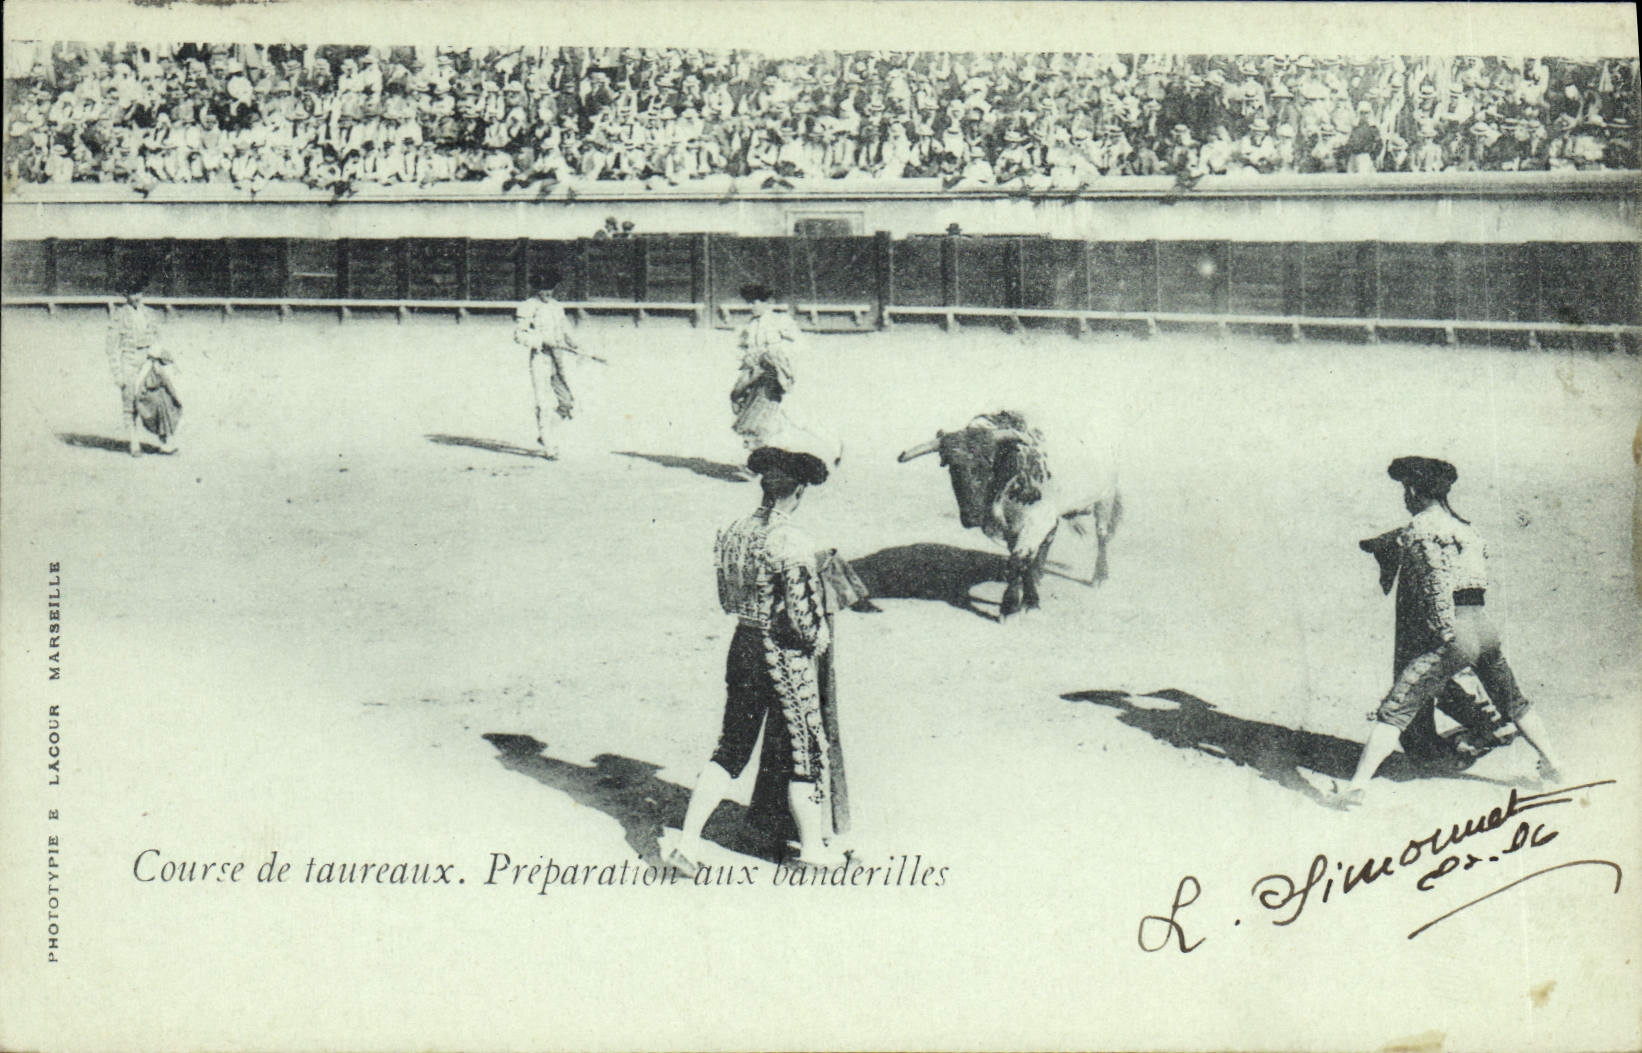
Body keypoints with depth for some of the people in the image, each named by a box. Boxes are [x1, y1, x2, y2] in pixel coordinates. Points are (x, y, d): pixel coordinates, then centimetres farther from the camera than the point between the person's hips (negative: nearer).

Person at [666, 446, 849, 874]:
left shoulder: (731, 533, 0)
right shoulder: (794, 544, -22)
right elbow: (804, 617, -22)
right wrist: (819, 641, -2)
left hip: (742, 646, 6)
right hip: (787, 659, -6)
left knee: (731, 750, 17)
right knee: (808, 751, 12)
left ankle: (688, 841, 14)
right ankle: (813, 846, 26)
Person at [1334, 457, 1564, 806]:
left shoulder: (1420, 526, -4)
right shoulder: (1463, 525, 20)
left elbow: (1438, 581, -14)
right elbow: (1482, 566, 20)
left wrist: (1447, 636, -16)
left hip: (1454, 634, -7)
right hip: (1487, 628, 7)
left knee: (1394, 712, -8)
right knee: (1514, 703, 29)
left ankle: (1358, 785, -16)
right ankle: (1551, 766, 39)